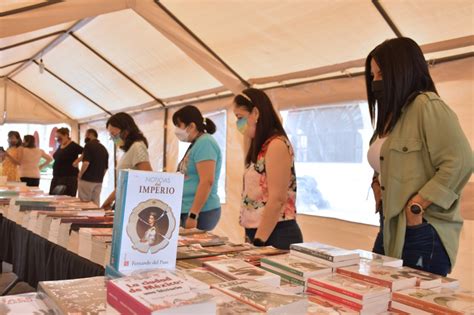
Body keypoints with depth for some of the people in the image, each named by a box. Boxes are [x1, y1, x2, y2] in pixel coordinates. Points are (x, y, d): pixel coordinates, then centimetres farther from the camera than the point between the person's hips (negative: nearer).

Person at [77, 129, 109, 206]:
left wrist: (80, 175, -7)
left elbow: (86, 163, -19)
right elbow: (106, 168, 14)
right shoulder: (104, 149, 12)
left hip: (87, 180, -6)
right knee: (96, 204, 8)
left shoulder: (89, 145, -8)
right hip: (99, 181, 7)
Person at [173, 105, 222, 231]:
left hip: (200, 213, -9)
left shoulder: (204, 143, -13)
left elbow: (207, 182, -22)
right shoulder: (196, 144, 16)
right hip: (187, 211, 9)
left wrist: (193, 215, -23)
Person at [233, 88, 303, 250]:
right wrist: (248, 153, 16)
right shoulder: (262, 146, 11)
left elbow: (277, 199, -20)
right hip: (258, 233, 9)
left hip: (277, 235, -9)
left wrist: (258, 241, -20)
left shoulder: (276, 145, -15)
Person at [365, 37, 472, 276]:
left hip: (423, 233, -8)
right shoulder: (392, 116, 19)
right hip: (391, 231, 9)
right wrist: (377, 185, 5)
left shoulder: (427, 105, -10)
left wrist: (417, 206, -19)